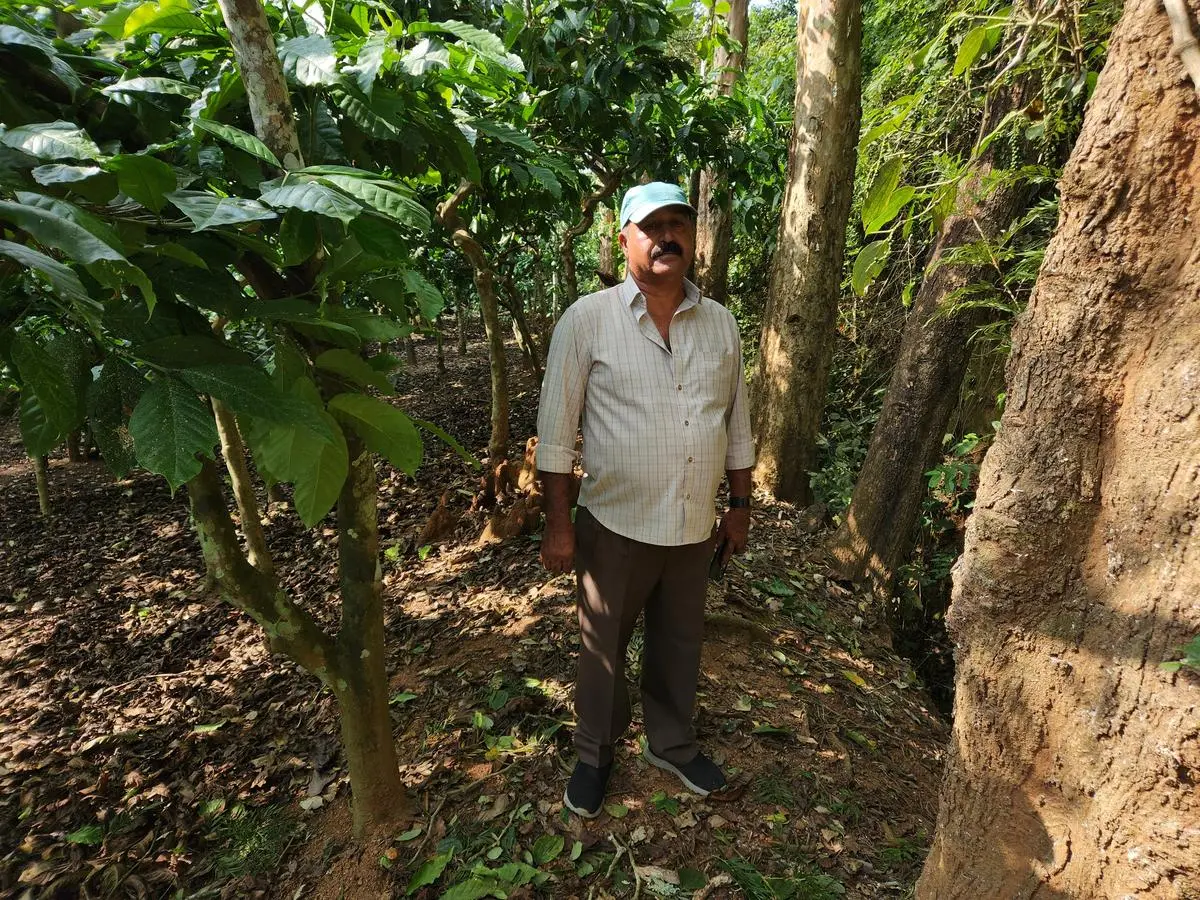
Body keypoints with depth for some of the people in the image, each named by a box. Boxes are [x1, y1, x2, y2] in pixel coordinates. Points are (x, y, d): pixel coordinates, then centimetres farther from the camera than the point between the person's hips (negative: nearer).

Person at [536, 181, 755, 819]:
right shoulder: (587, 320, -10)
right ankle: (595, 753, 40)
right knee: (603, 647, 15)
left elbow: (736, 422, 10)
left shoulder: (721, 323, 3)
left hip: (695, 527, 4)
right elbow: (557, 429, -9)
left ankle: (672, 745, 45)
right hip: (615, 525, -3)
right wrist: (557, 523, -9)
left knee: (680, 643, 21)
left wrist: (741, 506, 11)